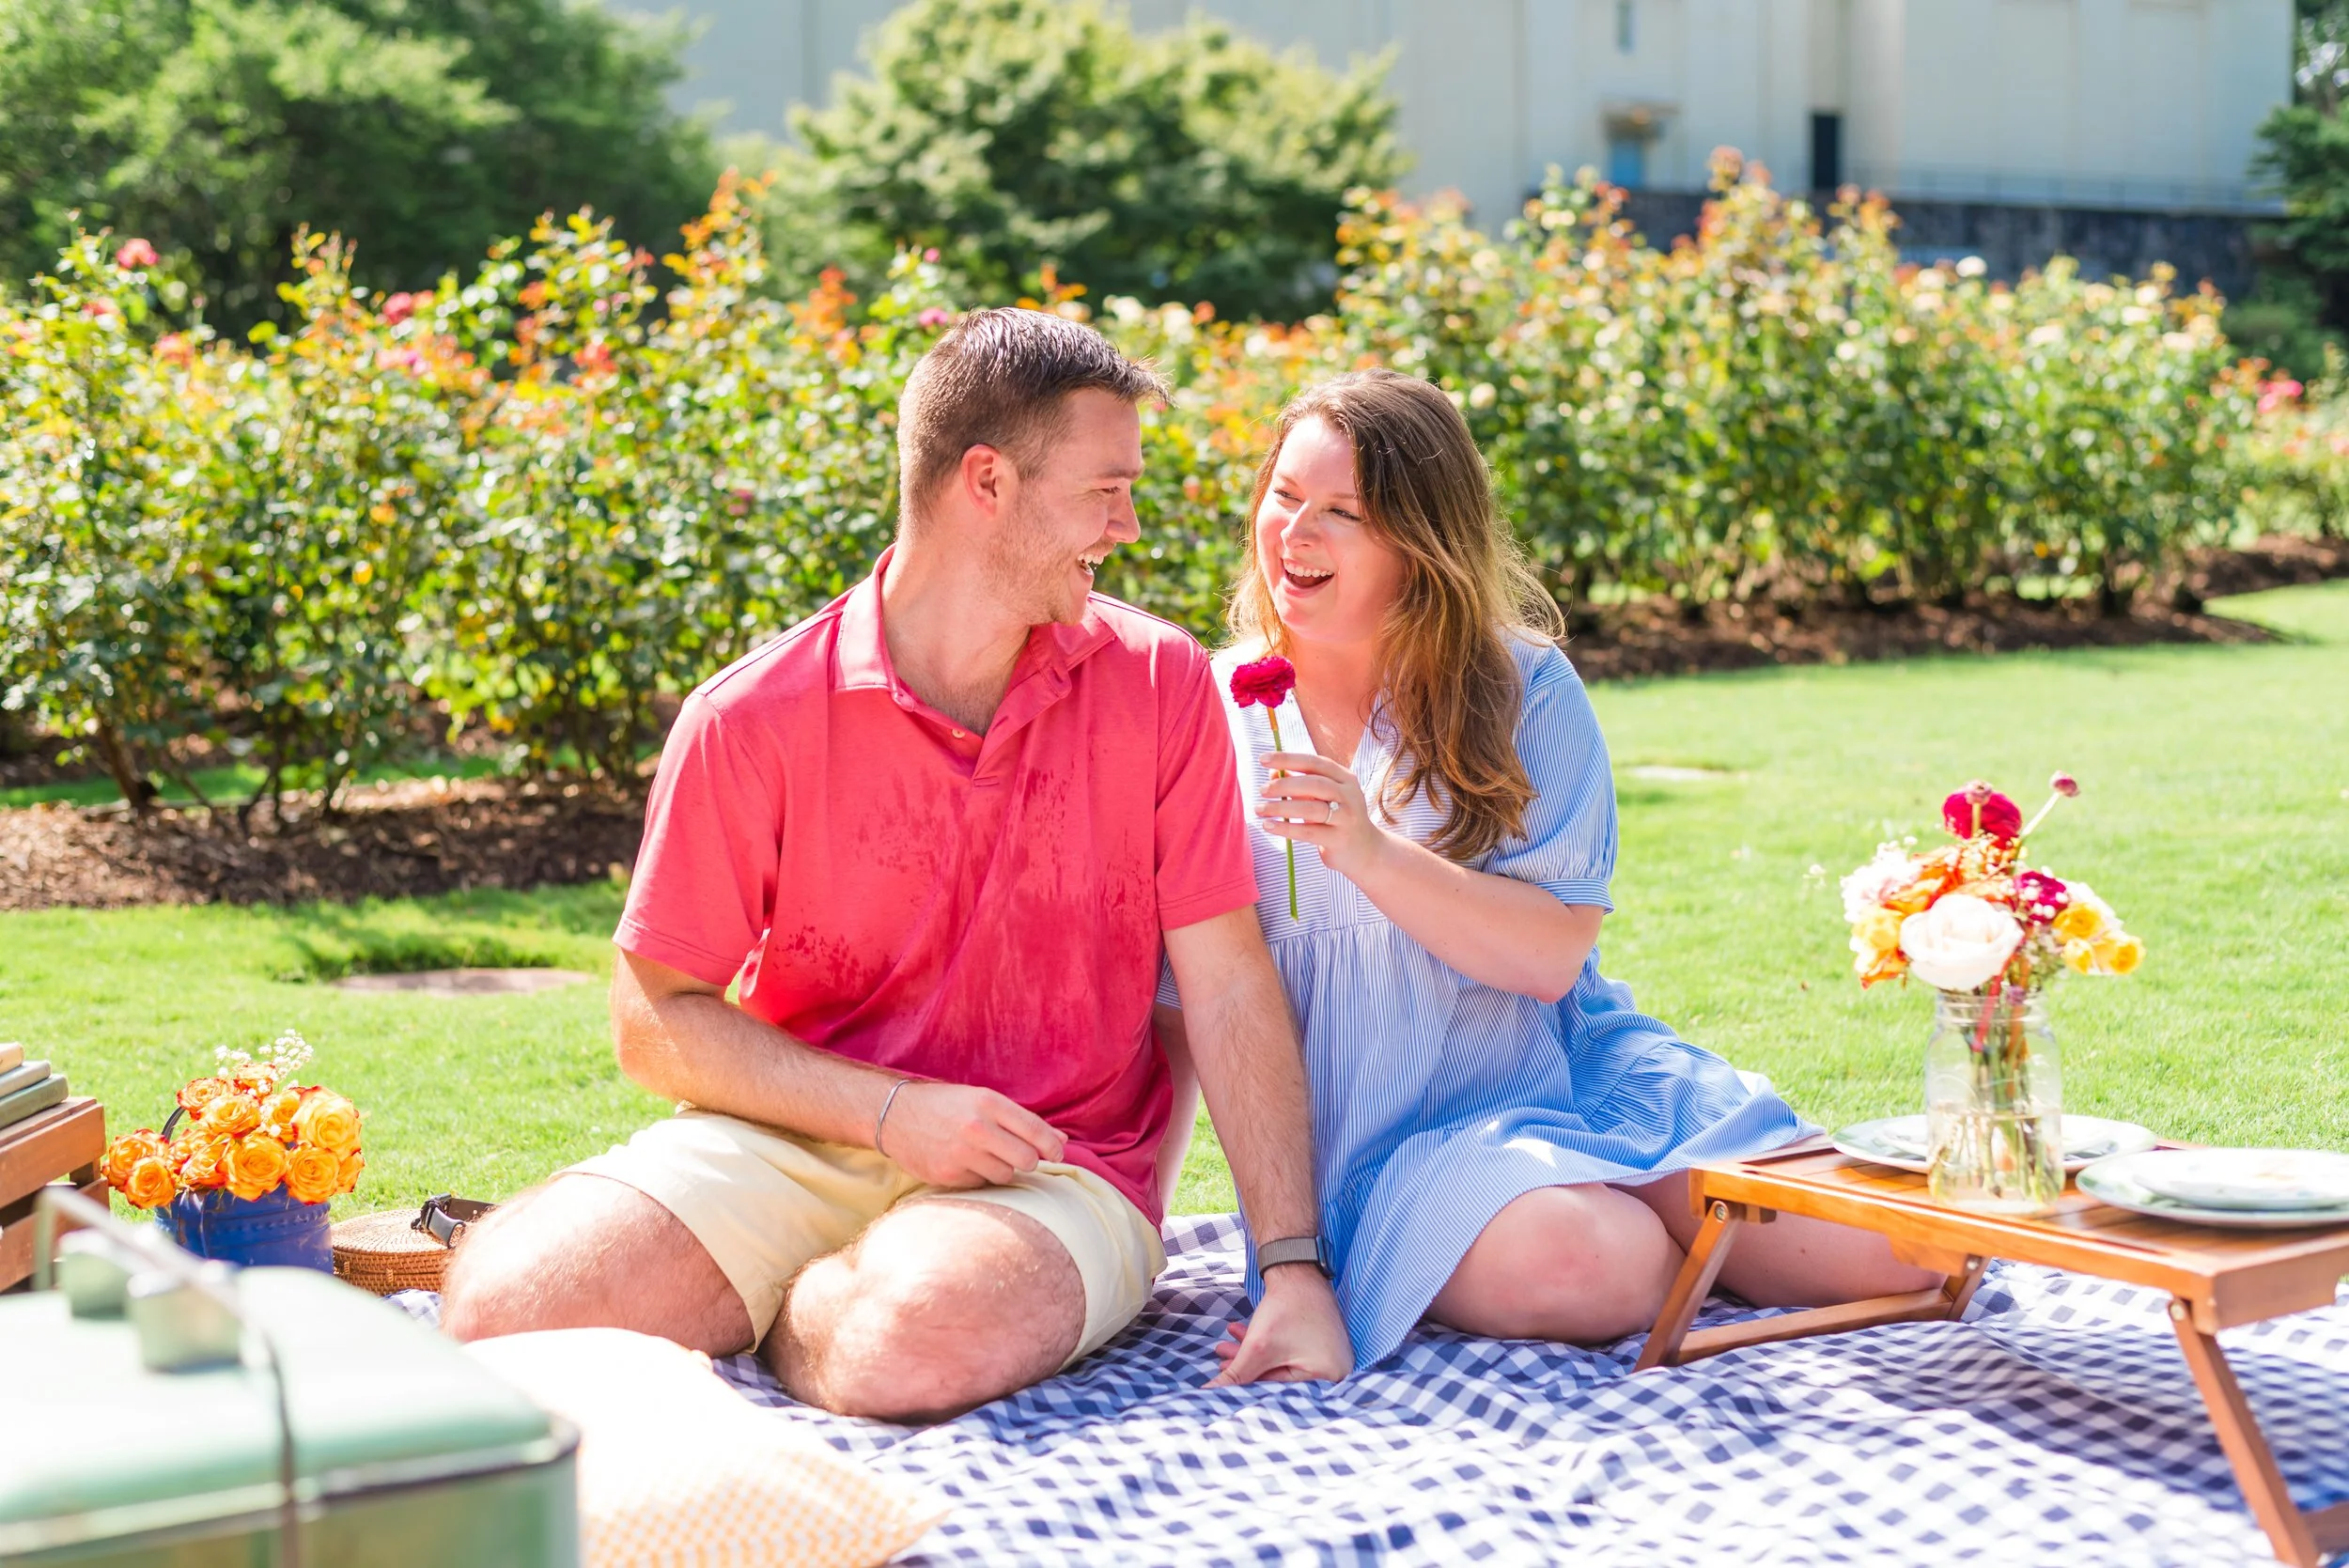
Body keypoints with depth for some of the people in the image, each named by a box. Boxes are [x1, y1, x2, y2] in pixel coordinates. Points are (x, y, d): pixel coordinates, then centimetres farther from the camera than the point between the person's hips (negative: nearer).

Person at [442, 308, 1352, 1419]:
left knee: (917, 1336, -35)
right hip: (794, 1138, 0)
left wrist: (1296, 1264, -9)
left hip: (1051, 1168, 1)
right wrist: (890, 1111, -15)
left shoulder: (1157, 682, 0)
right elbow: (655, 1017, -2)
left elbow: (1229, 992, -1)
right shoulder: (754, 721, -5)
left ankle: (806, 1309, -1)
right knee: (501, 1308, -24)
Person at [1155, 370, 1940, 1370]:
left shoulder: (1523, 689, 1)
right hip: (1381, 1136, -1)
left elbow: (1554, 953, -10)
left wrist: (1370, 851, -23)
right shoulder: (1210, 715, 2)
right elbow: (1177, 1005, 4)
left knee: (1895, 1254, -16)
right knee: (1583, 1264, -34)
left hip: (1568, 1072, 1)